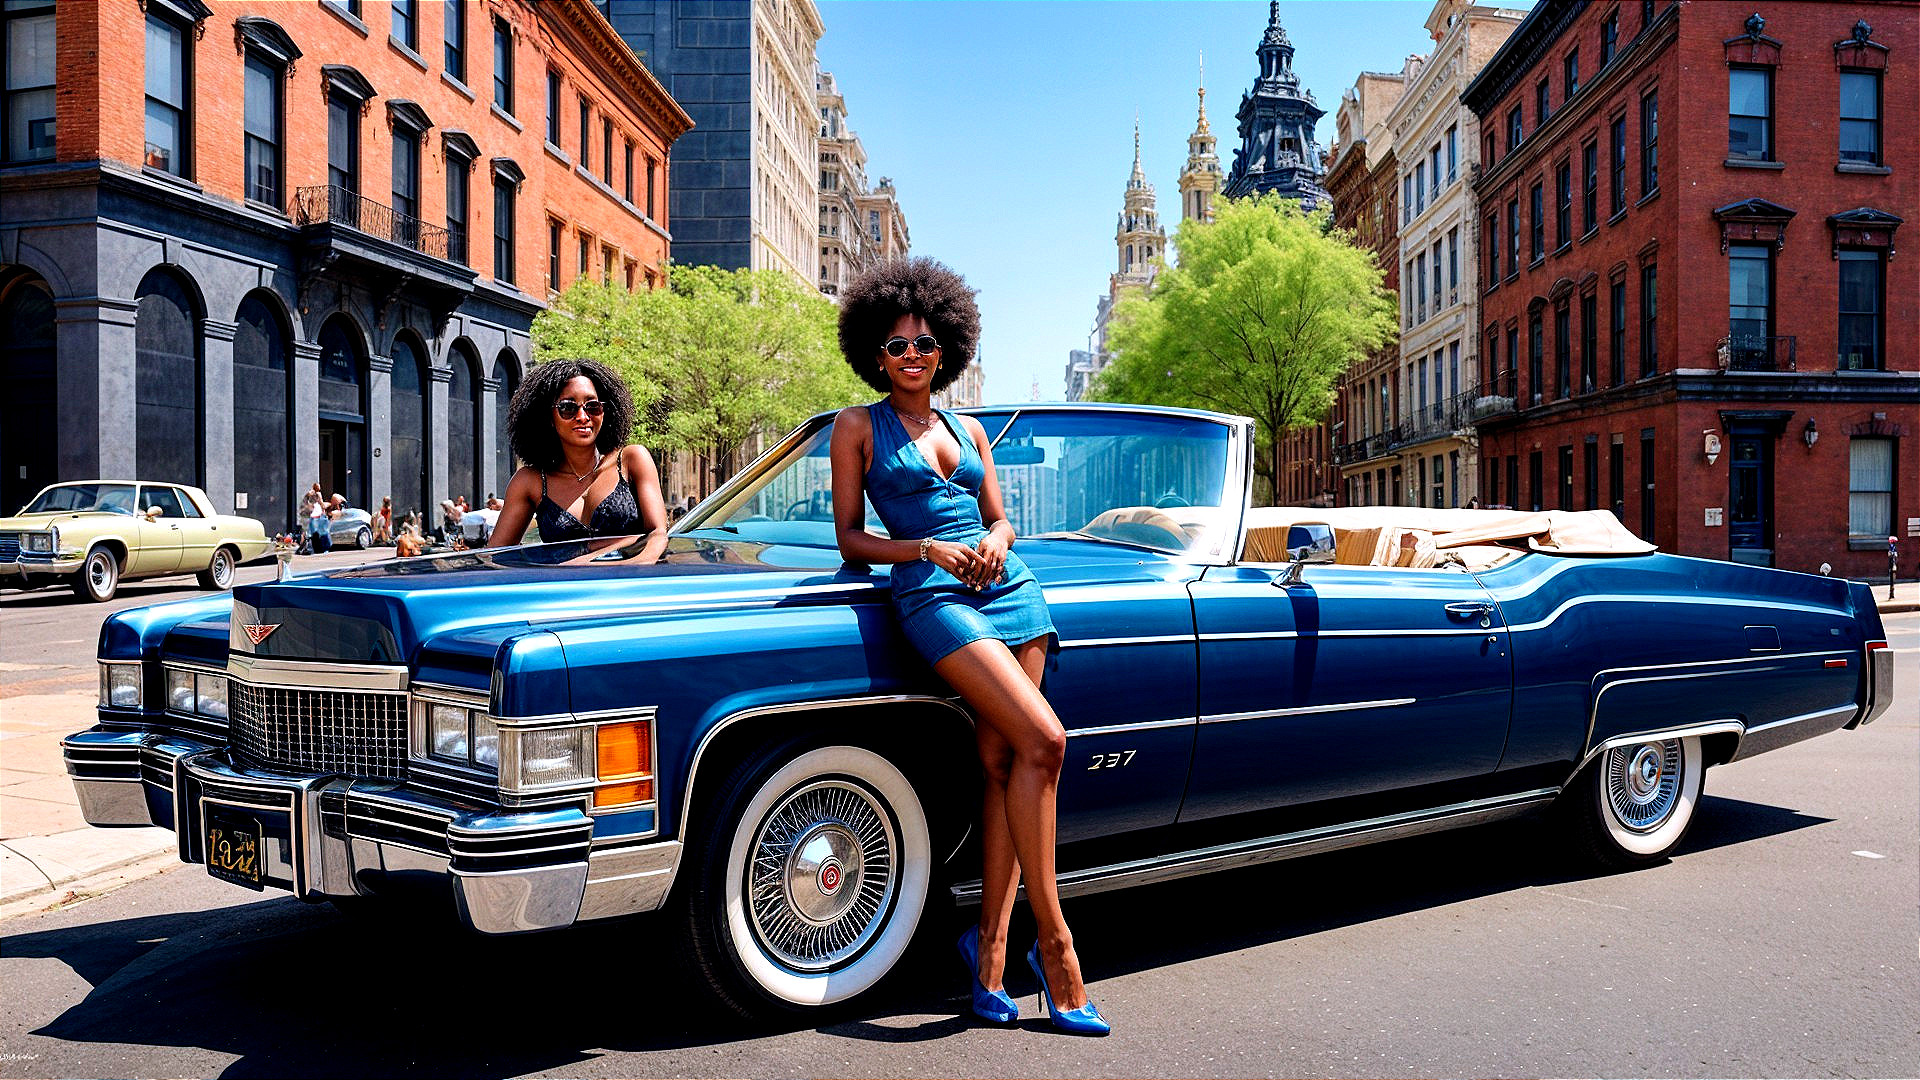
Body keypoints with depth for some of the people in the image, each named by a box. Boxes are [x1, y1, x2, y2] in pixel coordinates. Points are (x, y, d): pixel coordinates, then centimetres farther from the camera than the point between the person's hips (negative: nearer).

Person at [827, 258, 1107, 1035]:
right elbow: (850, 540, 4)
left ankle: (991, 942, 0)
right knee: (1043, 742, -20)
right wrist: (929, 549, -11)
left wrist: (996, 542, -1)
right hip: (931, 596, -5)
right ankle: (1053, 939, -11)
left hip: (1010, 590, 5)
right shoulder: (858, 427, 8)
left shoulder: (969, 430, 19)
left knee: (1002, 763, -5)